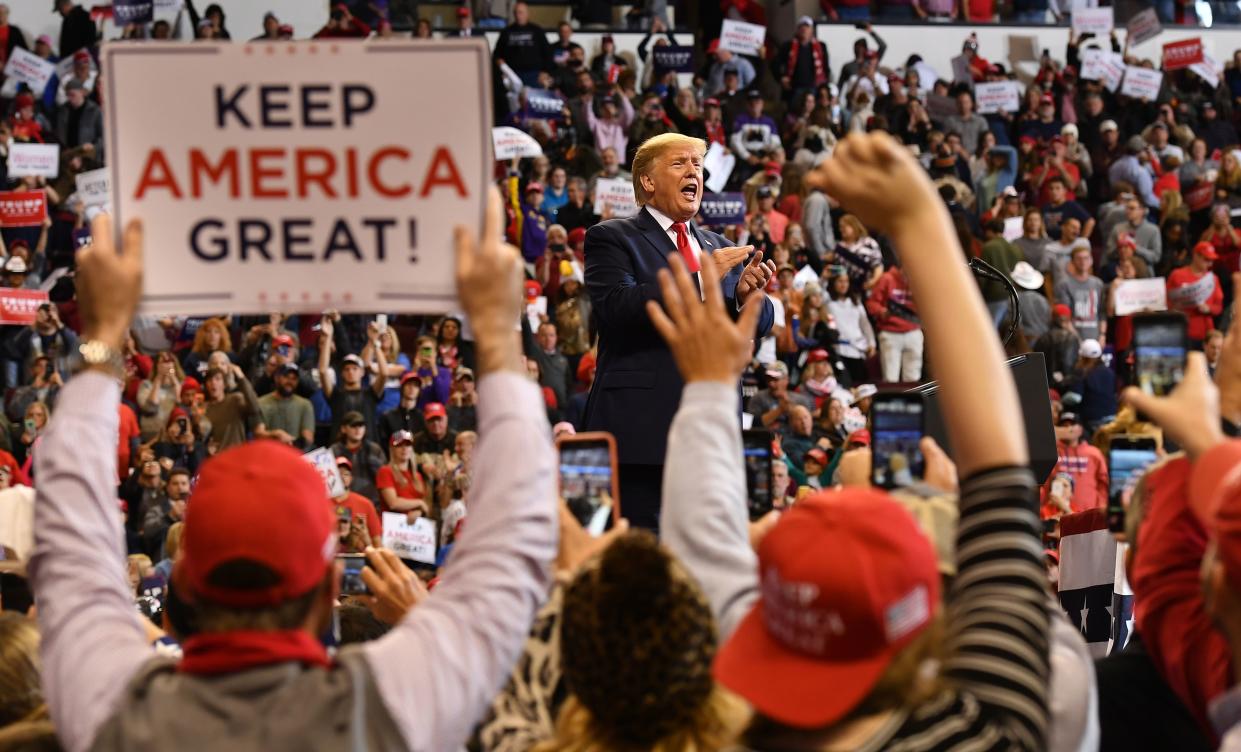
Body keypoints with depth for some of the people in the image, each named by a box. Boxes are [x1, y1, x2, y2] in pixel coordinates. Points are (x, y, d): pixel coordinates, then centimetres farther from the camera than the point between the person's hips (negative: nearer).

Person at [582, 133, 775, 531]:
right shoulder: (610, 239, 3)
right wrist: (697, 282, -20)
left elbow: (760, 325, 15)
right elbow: (615, 308, -15)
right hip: (642, 424, -6)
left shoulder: (719, 247, 22)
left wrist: (747, 296, -9)